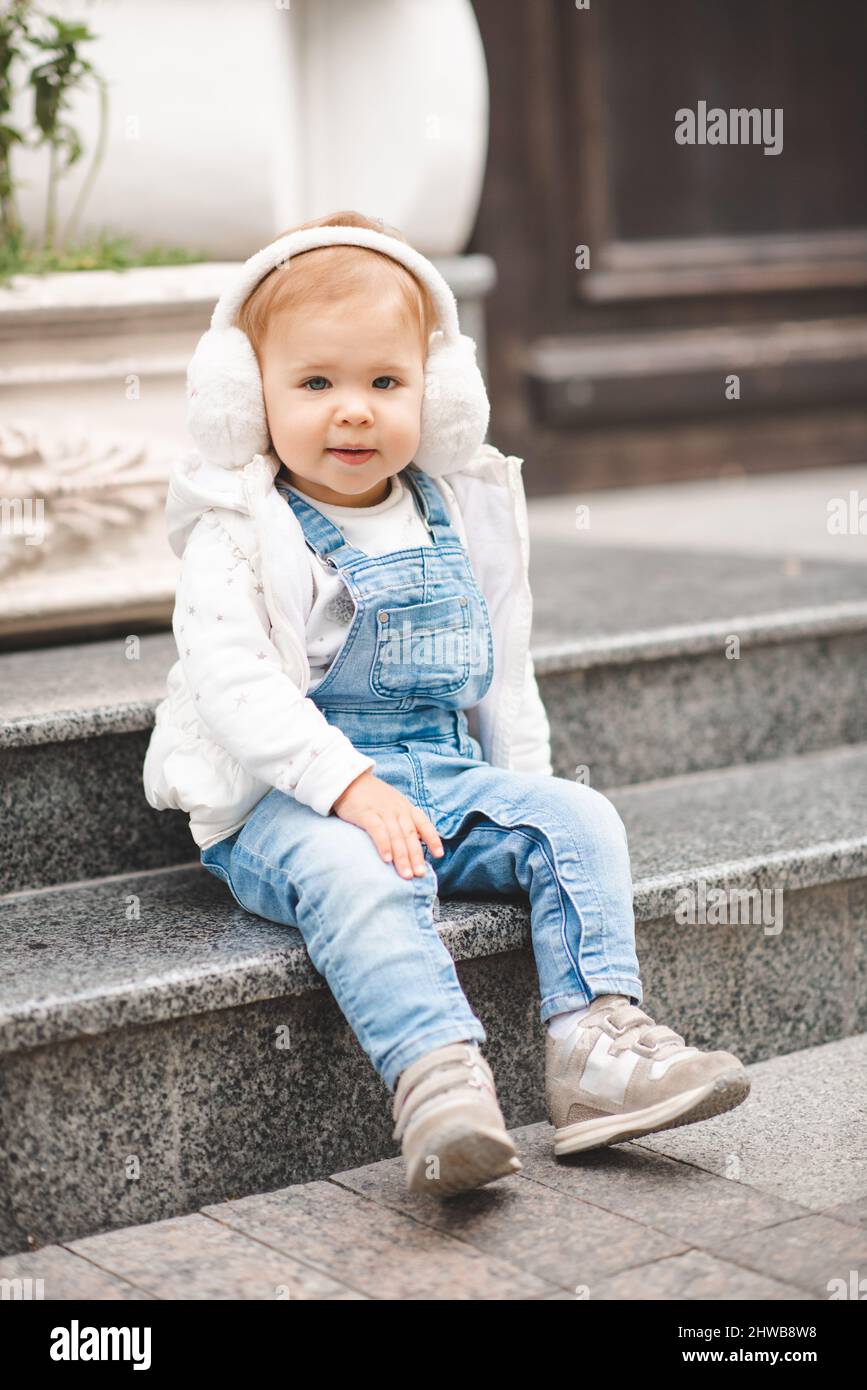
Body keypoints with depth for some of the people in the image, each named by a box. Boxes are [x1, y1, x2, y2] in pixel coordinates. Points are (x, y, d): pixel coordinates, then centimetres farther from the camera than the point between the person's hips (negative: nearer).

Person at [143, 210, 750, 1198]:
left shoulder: (463, 516, 12)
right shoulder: (238, 534, -5)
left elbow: (503, 671, 21)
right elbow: (231, 679, -18)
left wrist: (525, 789, 12)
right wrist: (349, 786, -28)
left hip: (448, 777, 6)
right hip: (286, 801, -5)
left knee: (579, 817, -15)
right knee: (355, 871, -36)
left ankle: (595, 1041, -22)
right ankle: (435, 1076, -48)